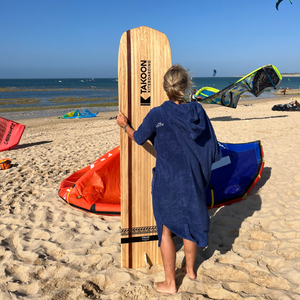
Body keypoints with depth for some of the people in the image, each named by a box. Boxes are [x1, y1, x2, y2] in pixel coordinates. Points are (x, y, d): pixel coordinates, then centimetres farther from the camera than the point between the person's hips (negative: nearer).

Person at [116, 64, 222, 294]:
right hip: (192, 180, 4)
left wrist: (125, 125, 19)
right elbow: (214, 150, -3)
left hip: (167, 182, -4)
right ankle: (190, 269, 43)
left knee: (166, 229, 11)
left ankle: (170, 283, 24)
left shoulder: (157, 115, -17)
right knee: (190, 222, 22)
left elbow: (139, 138, 1)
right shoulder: (198, 111, -6)